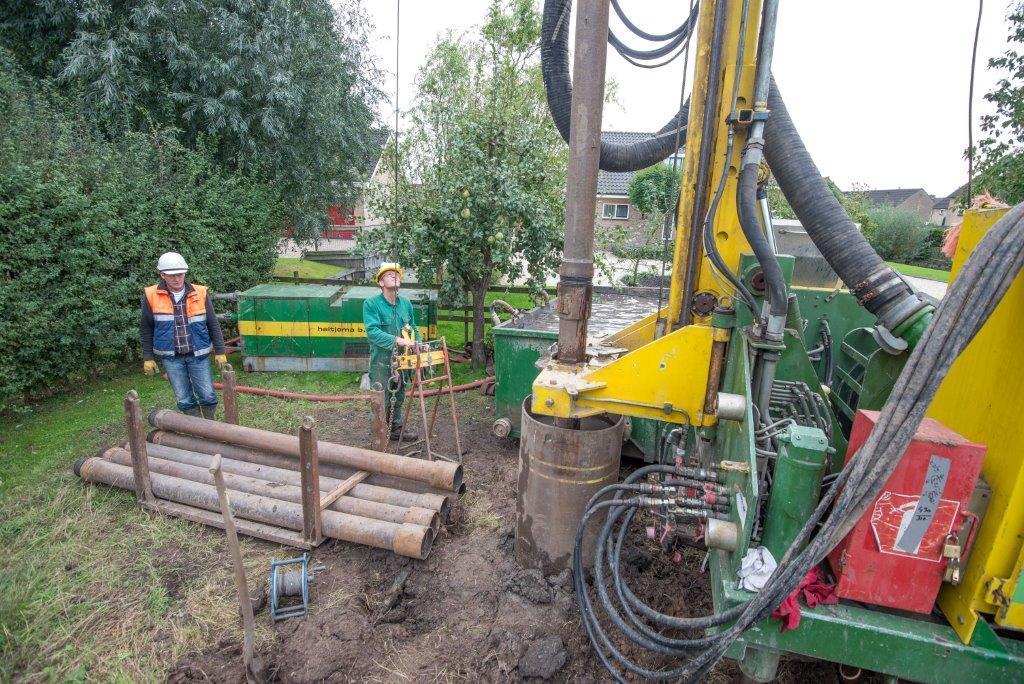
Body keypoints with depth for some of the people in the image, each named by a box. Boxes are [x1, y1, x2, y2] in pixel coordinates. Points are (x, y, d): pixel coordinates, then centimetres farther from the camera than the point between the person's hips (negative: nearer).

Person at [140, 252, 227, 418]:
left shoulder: (200, 293, -5)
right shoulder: (151, 296, -4)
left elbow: (213, 325, 2)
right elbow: (146, 329, 5)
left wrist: (219, 352, 1)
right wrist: (148, 357, 3)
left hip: (198, 354, 0)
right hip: (171, 357, 0)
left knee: (208, 395, 4)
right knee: (184, 399, 8)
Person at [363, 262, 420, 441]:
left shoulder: (406, 303, 5)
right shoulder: (371, 304, -12)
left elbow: (413, 328, 15)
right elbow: (372, 331, -23)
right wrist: (397, 340, -31)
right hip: (381, 360, -5)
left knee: (398, 397, 19)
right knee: (381, 400, 3)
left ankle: (396, 429, 35)